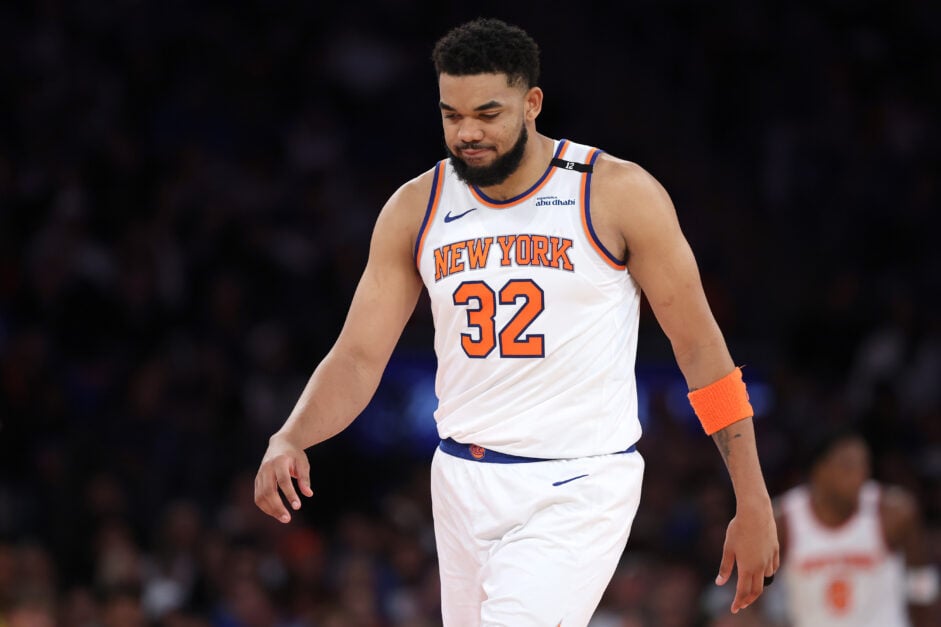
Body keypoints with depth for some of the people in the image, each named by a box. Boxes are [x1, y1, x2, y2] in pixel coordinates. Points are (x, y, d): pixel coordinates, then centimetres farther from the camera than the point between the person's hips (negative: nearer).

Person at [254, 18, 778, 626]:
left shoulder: (620, 194, -8)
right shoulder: (416, 209, 4)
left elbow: (702, 350, -3)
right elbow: (358, 357, 3)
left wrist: (753, 504, -4)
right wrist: (289, 441, -18)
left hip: (581, 485, -5)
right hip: (465, 482, 5)